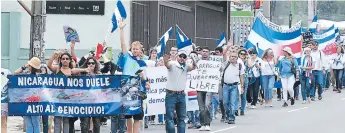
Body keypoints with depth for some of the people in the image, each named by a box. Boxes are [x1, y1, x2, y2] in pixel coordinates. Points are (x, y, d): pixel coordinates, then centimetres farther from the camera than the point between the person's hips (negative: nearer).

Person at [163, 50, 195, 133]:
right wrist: (165, 61, -55)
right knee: (169, 117, -4)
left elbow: (192, 67, -16)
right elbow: (167, 65, -30)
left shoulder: (186, 67, 5)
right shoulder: (172, 64, -8)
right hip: (171, 95, -5)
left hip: (181, 95, 5)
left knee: (182, 117, 11)